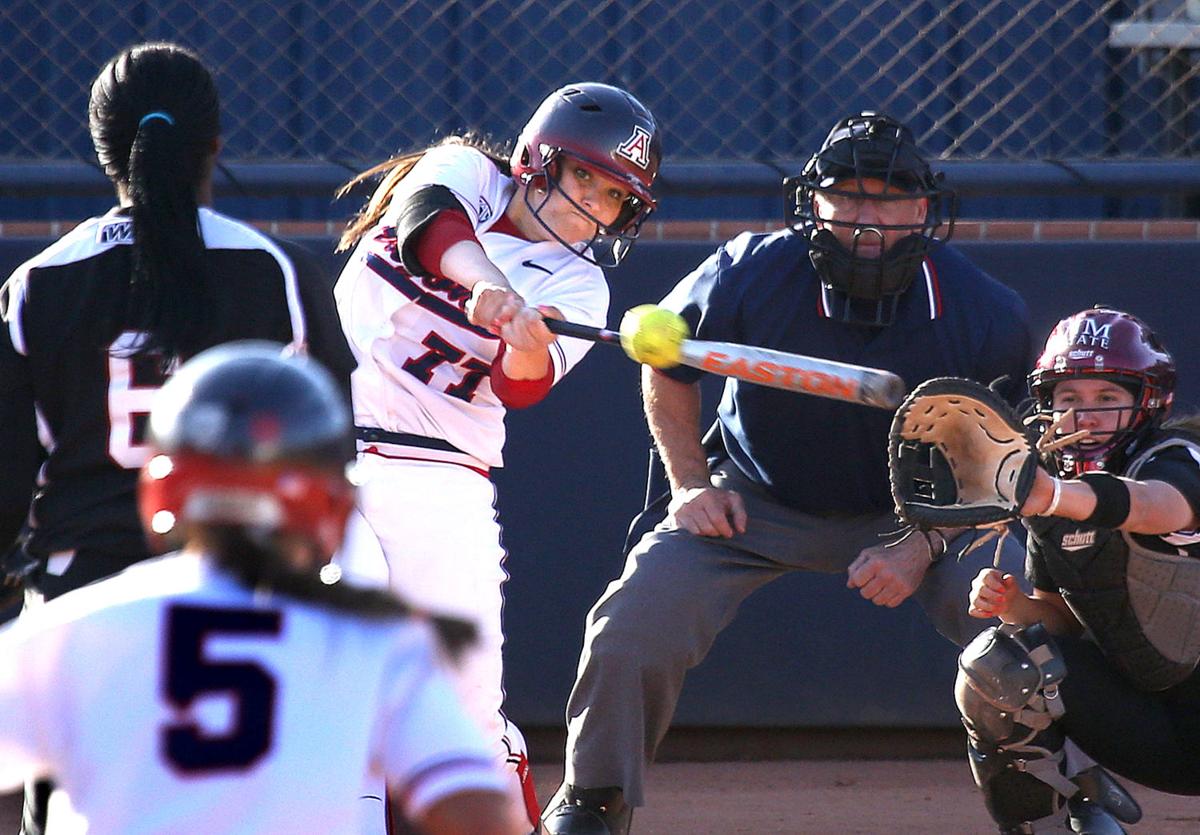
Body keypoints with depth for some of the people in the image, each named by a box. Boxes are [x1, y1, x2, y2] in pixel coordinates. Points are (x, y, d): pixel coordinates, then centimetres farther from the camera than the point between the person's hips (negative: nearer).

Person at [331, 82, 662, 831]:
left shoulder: (578, 288, 8)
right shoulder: (466, 172, 7)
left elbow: (521, 387, -11)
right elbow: (431, 217, -19)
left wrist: (530, 343, -33)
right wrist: (484, 278, -37)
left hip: (443, 479, 2)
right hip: (325, 454, -2)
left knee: (469, 690, -6)